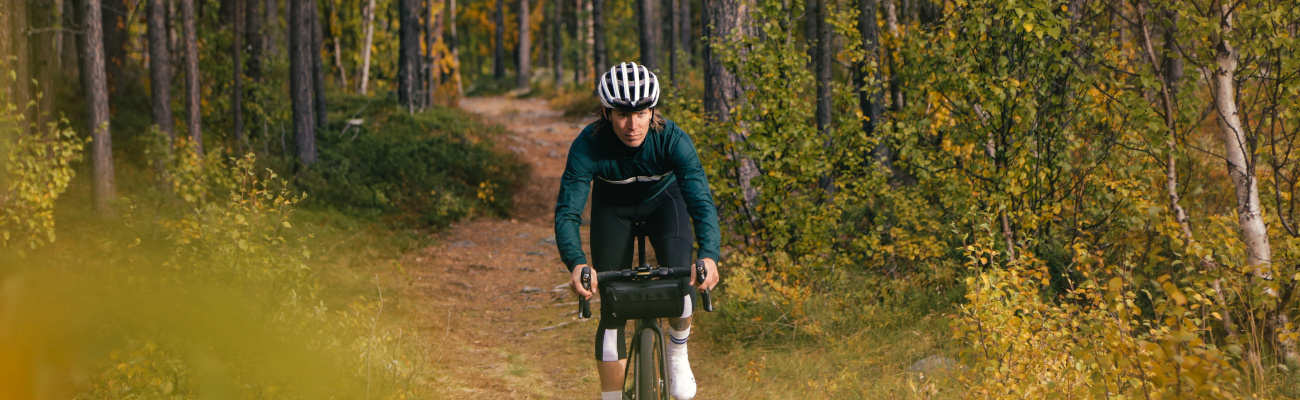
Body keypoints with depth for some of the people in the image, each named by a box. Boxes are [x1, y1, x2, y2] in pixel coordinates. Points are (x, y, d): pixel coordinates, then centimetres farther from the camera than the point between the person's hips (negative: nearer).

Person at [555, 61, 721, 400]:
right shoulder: (588, 146, -33)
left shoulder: (672, 139, -34)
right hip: (613, 207, 0)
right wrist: (576, 264, -57)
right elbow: (567, 212, -38)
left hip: (663, 199, 0)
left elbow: (702, 201, -41)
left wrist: (709, 256, -59)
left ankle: (678, 353, 2)